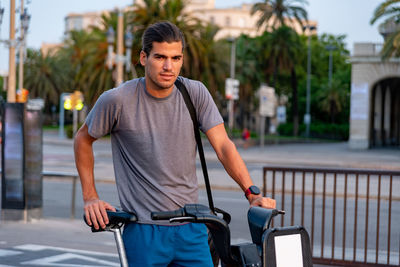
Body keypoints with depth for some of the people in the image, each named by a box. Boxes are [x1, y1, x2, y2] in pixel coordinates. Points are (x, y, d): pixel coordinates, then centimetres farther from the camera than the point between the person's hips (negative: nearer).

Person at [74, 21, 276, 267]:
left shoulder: (196, 93, -2)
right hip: (143, 229, -2)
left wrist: (253, 193, -19)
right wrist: (90, 197, 1)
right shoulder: (117, 101, -9)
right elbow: (83, 140, 6)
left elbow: (223, 146, -6)